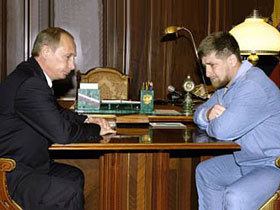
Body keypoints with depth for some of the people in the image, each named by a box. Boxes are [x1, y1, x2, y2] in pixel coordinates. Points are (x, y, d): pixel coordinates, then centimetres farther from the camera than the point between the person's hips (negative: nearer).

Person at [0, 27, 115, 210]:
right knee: (70, 192, -23)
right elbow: (62, 133, -25)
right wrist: (96, 130, -8)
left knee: (75, 176, 19)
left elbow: (56, 112, 25)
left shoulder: (33, 75, 9)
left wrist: (85, 120, 9)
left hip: (27, 163, 11)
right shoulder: (29, 84, -25)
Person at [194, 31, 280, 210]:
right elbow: (199, 113, 17)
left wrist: (210, 126, -7)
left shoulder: (253, 85, -24)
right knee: (204, 172, 22)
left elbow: (224, 130, -32)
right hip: (245, 161, 11)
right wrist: (208, 114, -8)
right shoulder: (227, 85, 10)